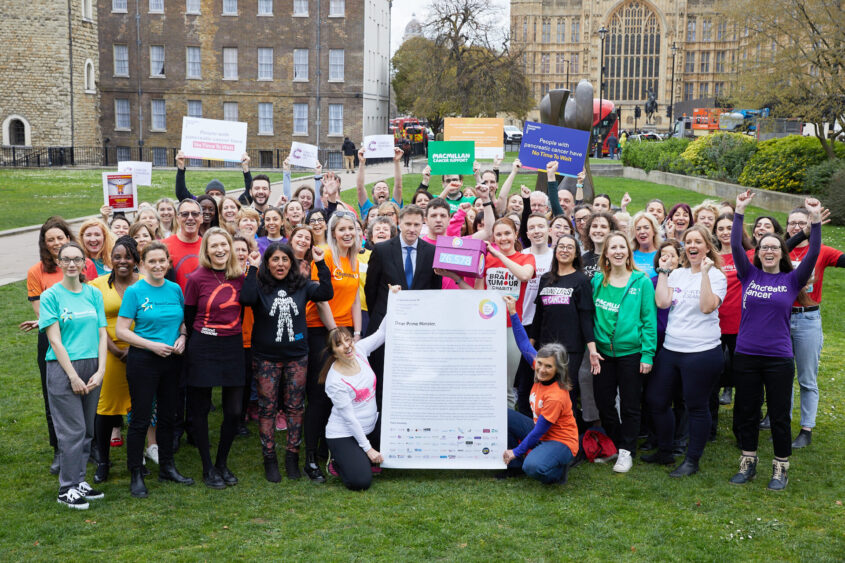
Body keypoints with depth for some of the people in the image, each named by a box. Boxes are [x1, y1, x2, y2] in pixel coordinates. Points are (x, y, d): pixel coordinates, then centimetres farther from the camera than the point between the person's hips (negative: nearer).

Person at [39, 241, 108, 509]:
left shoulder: (94, 294, 9)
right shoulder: (51, 295, -3)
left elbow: (102, 334, 8)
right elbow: (55, 340, -8)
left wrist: (100, 370, -4)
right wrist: (73, 376, -12)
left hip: (92, 367, 4)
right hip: (63, 369, -4)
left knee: (87, 429, 8)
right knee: (72, 430, -3)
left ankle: (79, 480, 20)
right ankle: (67, 489, 7)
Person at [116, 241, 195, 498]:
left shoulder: (175, 289, 6)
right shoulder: (134, 291, -8)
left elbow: (183, 321, 17)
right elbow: (121, 330, -10)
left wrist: (182, 337, -4)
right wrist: (152, 345, -18)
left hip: (171, 361, 5)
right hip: (143, 361, -5)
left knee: (168, 416, 14)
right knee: (140, 419, 1)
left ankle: (167, 467, 27)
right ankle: (136, 476, 11)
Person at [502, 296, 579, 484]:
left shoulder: (556, 397, -28)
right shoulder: (540, 372, -8)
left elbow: (539, 430, -22)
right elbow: (525, 345, -1)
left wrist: (517, 451, -12)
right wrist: (513, 313, -5)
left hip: (560, 441, -9)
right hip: (540, 432, 9)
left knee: (533, 467, -36)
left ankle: (559, 468, 1)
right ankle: (515, 464, 13)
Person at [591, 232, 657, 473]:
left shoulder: (641, 281, -5)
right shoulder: (597, 280, 3)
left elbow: (649, 319, -5)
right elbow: (591, 316, 8)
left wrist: (648, 354, -10)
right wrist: (591, 347, -1)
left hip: (630, 352, -3)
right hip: (602, 352, 3)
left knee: (629, 405, 6)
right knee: (604, 402, 9)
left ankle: (626, 451, 20)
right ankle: (613, 445, 28)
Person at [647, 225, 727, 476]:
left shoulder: (716, 275, -5)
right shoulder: (677, 274, 9)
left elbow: (707, 307, -21)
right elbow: (662, 302, -3)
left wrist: (705, 272, -21)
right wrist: (663, 271, -1)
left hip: (701, 351, -6)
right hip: (670, 349, 6)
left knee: (696, 407, 5)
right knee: (657, 400, 12)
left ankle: (692, 461, 19)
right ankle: (665, 452, 30)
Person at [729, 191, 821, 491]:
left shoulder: (792, 280, 1)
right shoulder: (749, 275, 3)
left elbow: (813, 254, -11)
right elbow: (735, 246, -8)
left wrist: (815, 220, -19)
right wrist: (740, 211, -14)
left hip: (779, 358, -1)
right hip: (746, 355, 2)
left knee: (779, 415, 6)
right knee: (746, 412, 11)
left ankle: (781, 468, 21)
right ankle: (748, 463, 27)